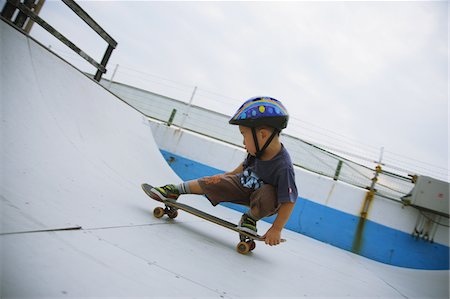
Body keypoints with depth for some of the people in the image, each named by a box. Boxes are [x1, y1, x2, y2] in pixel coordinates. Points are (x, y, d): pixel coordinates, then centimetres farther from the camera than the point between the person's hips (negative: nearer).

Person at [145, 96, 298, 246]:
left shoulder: (284, 167, -38)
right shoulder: (258, 150, -18)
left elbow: (289, 201, -32)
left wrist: (276, 230, -28)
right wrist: (226, 176, 10)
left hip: (262, 200, -5)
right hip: (243, 185, 6)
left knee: (268, 197, -40)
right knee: (208, 183, 0)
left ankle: (251, 217, -7)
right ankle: (175, 190, 25)